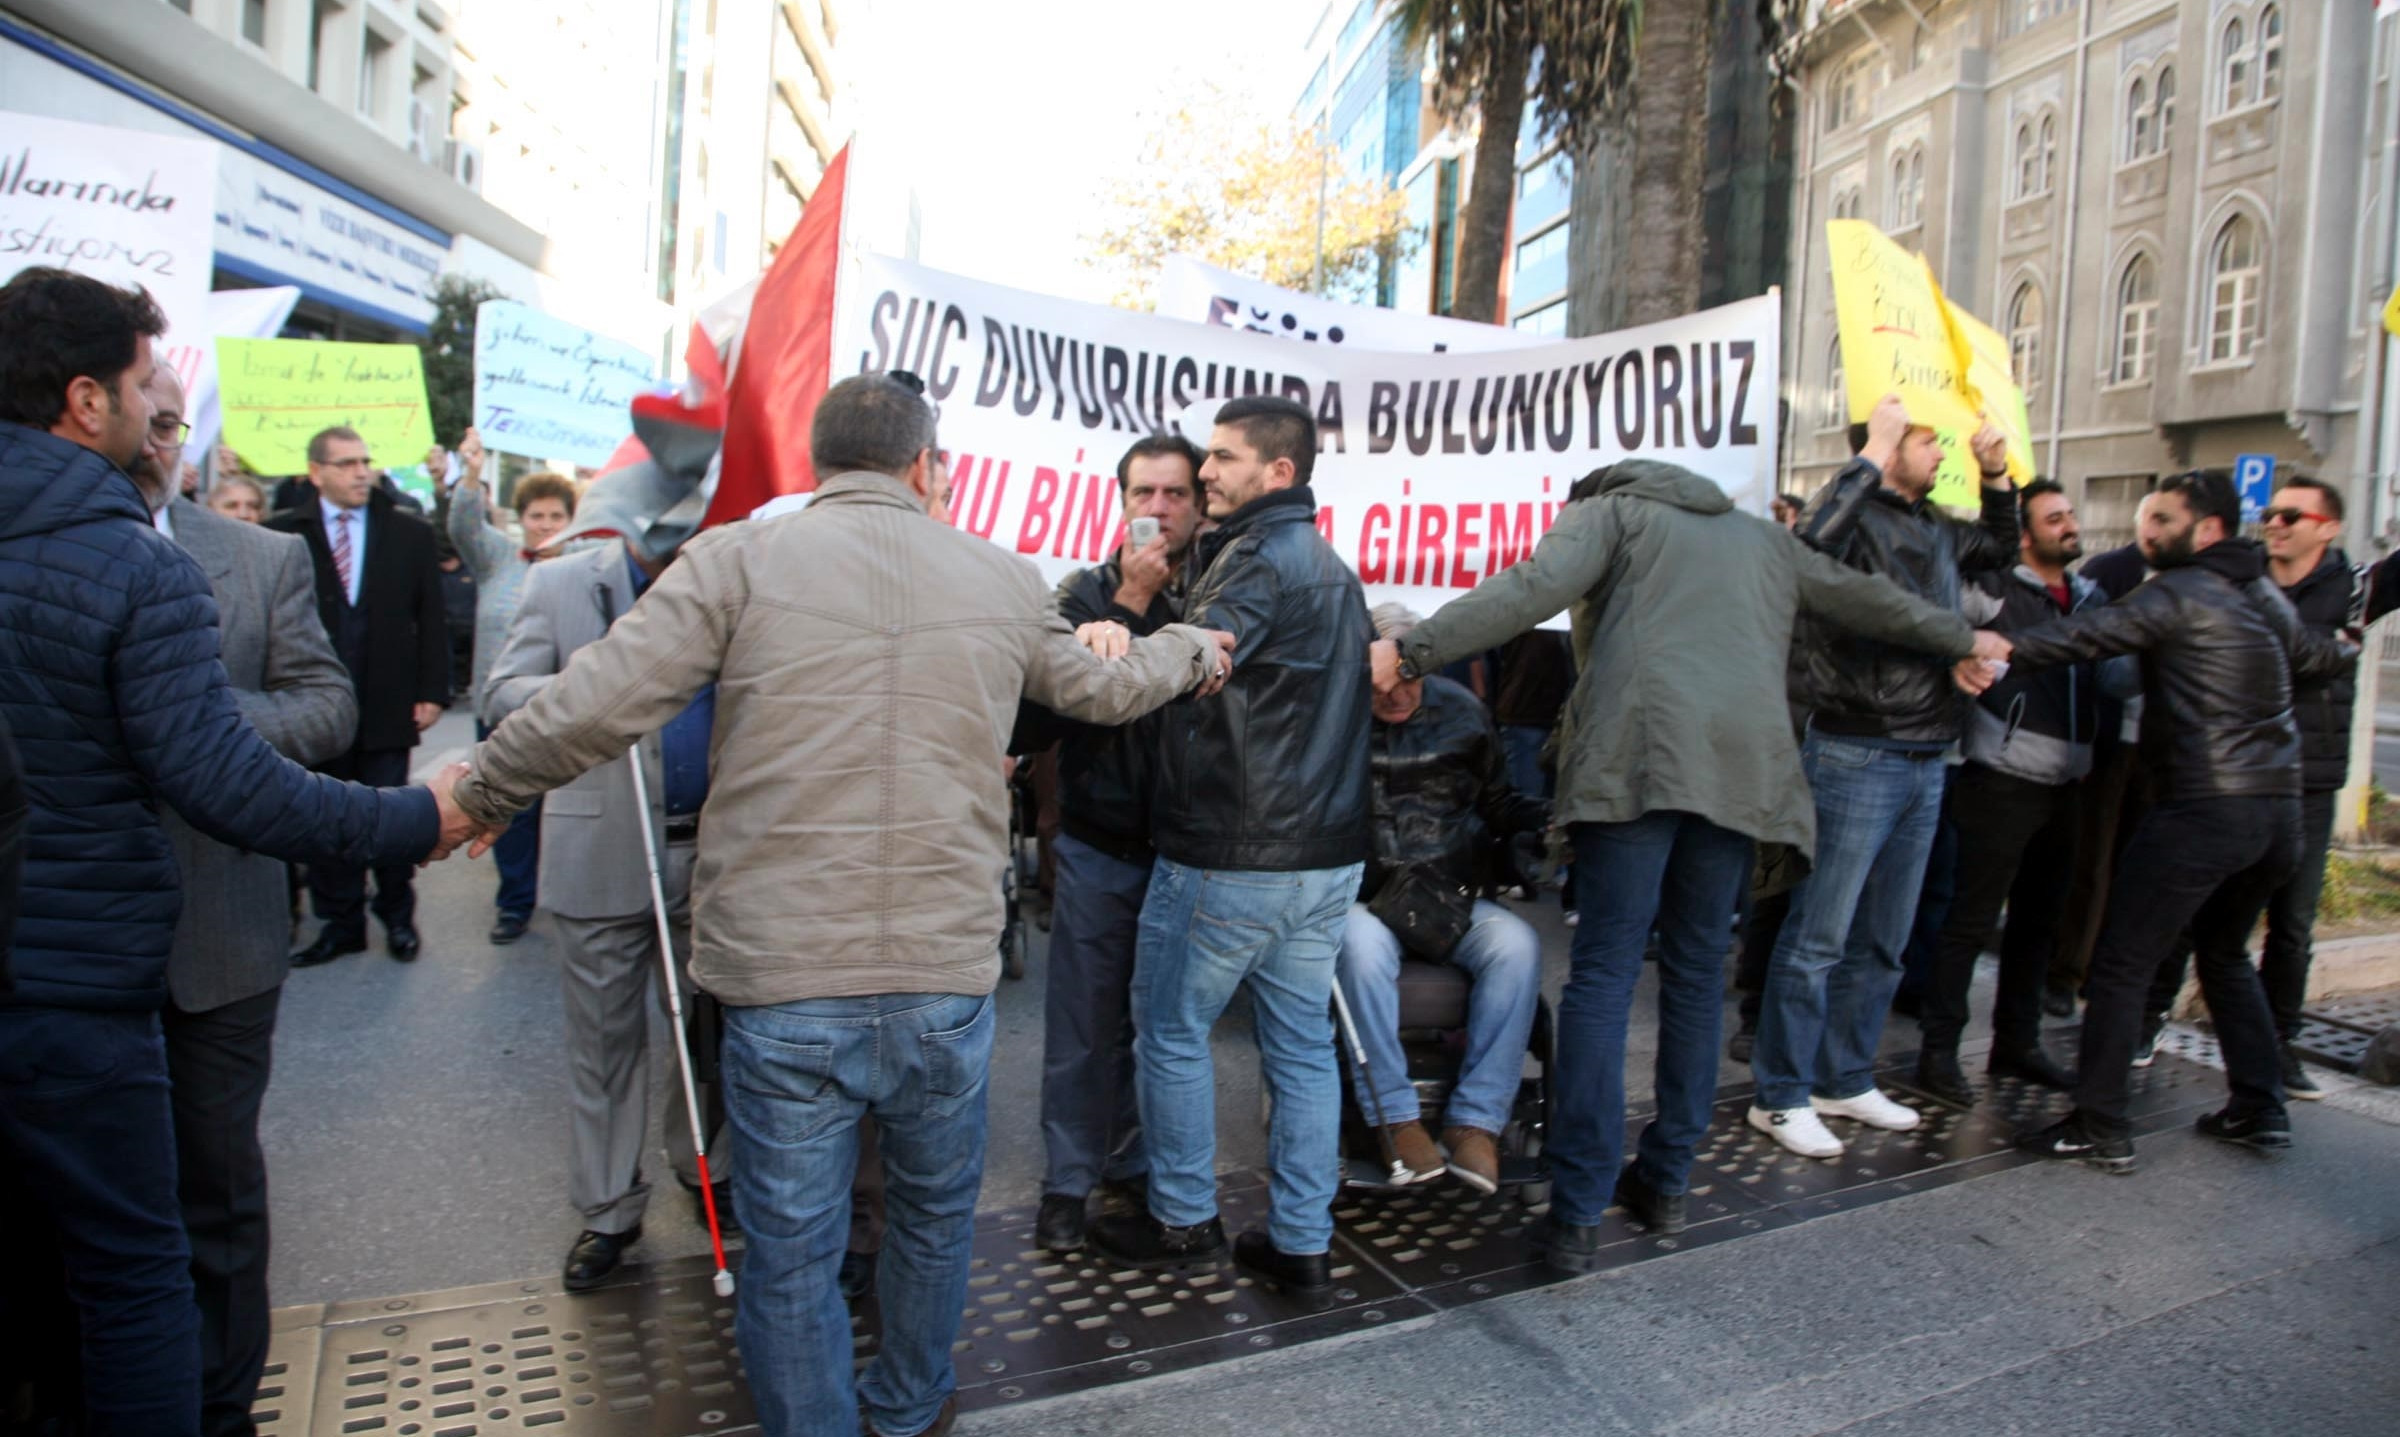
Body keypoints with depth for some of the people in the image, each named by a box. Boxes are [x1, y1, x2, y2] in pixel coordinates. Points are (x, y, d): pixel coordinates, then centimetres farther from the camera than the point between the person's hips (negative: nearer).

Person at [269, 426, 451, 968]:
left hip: (387, 708, 0)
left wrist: (432, 693, -1)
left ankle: (398, 917, 21)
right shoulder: (284, 534, 2)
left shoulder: (410, 534, 5)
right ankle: (340, 923, 20)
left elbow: (430, 619, 4)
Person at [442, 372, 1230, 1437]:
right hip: (946, 977, 3)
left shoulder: (739, 561, -5)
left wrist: (483, 794, 9)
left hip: (783, 982, -2)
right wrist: (1191, 649, 41)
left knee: (791, 1249, 15)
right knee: (936, 1217, 26)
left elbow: (596, 706, -10)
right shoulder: (1002, 580, 3)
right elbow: (1099, 688, 20)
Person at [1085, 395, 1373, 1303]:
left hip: (1229, 854, -9)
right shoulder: (1334, 569, 17)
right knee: (1303, 1044, 12)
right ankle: (1302, 1245, 20)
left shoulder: (1259, 561, -14)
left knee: (1171, 1030, 9)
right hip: (1328, 854, 9)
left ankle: (1183, 1220, 22)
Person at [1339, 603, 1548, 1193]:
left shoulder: (1460, 711, 5)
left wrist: (1548, 815, -5)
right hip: (1363, 897, -3)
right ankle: (1394, 1116, -19)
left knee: (1517, 945, -24)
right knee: (1361, 945, -36)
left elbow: (1497, 801, 14)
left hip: (1451, 894, 3)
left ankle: (1477, 1118, -15)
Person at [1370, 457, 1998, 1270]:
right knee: (1696, 975, 13)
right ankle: (1667, 1183, 20)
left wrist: (1413, 650, -10)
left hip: (1635, 754, -5)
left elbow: (1536, 587, -4)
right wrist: (1962, 639, 57)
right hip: (1743, 762, 5)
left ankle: (1580, 1212, -8)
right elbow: (1867, 600, 40)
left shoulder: (1608, 510, 16)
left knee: (1603, 974, -5)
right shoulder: (1761, 538, 31)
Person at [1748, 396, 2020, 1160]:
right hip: (1856, 757, -9)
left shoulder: (1933, 527, 13)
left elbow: (2000, 547, 33)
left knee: (1882, 943, 16)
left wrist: (1996, 475, 18)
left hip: (1924, 761, 9)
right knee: (1819, 937, -2)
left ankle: (1845, 1081, 28)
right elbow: (1812, 542, -35)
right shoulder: (1855, 514, -11)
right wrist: (1871, 454, -26)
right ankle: (1781, 1096, 8)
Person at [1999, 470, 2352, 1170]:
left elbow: (2090, 633, -25)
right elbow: (2318, 655, 35)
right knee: (2225, 952, 26)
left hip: (2204, 809, -9)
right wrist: (2347, 650, 57)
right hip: (2279, 809, 9)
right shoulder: (2268, 597, 17)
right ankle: (2259, 1110, 29)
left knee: (2120, 966, -4)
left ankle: (2100, 1130, -1)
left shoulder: (2178, 594, -7)